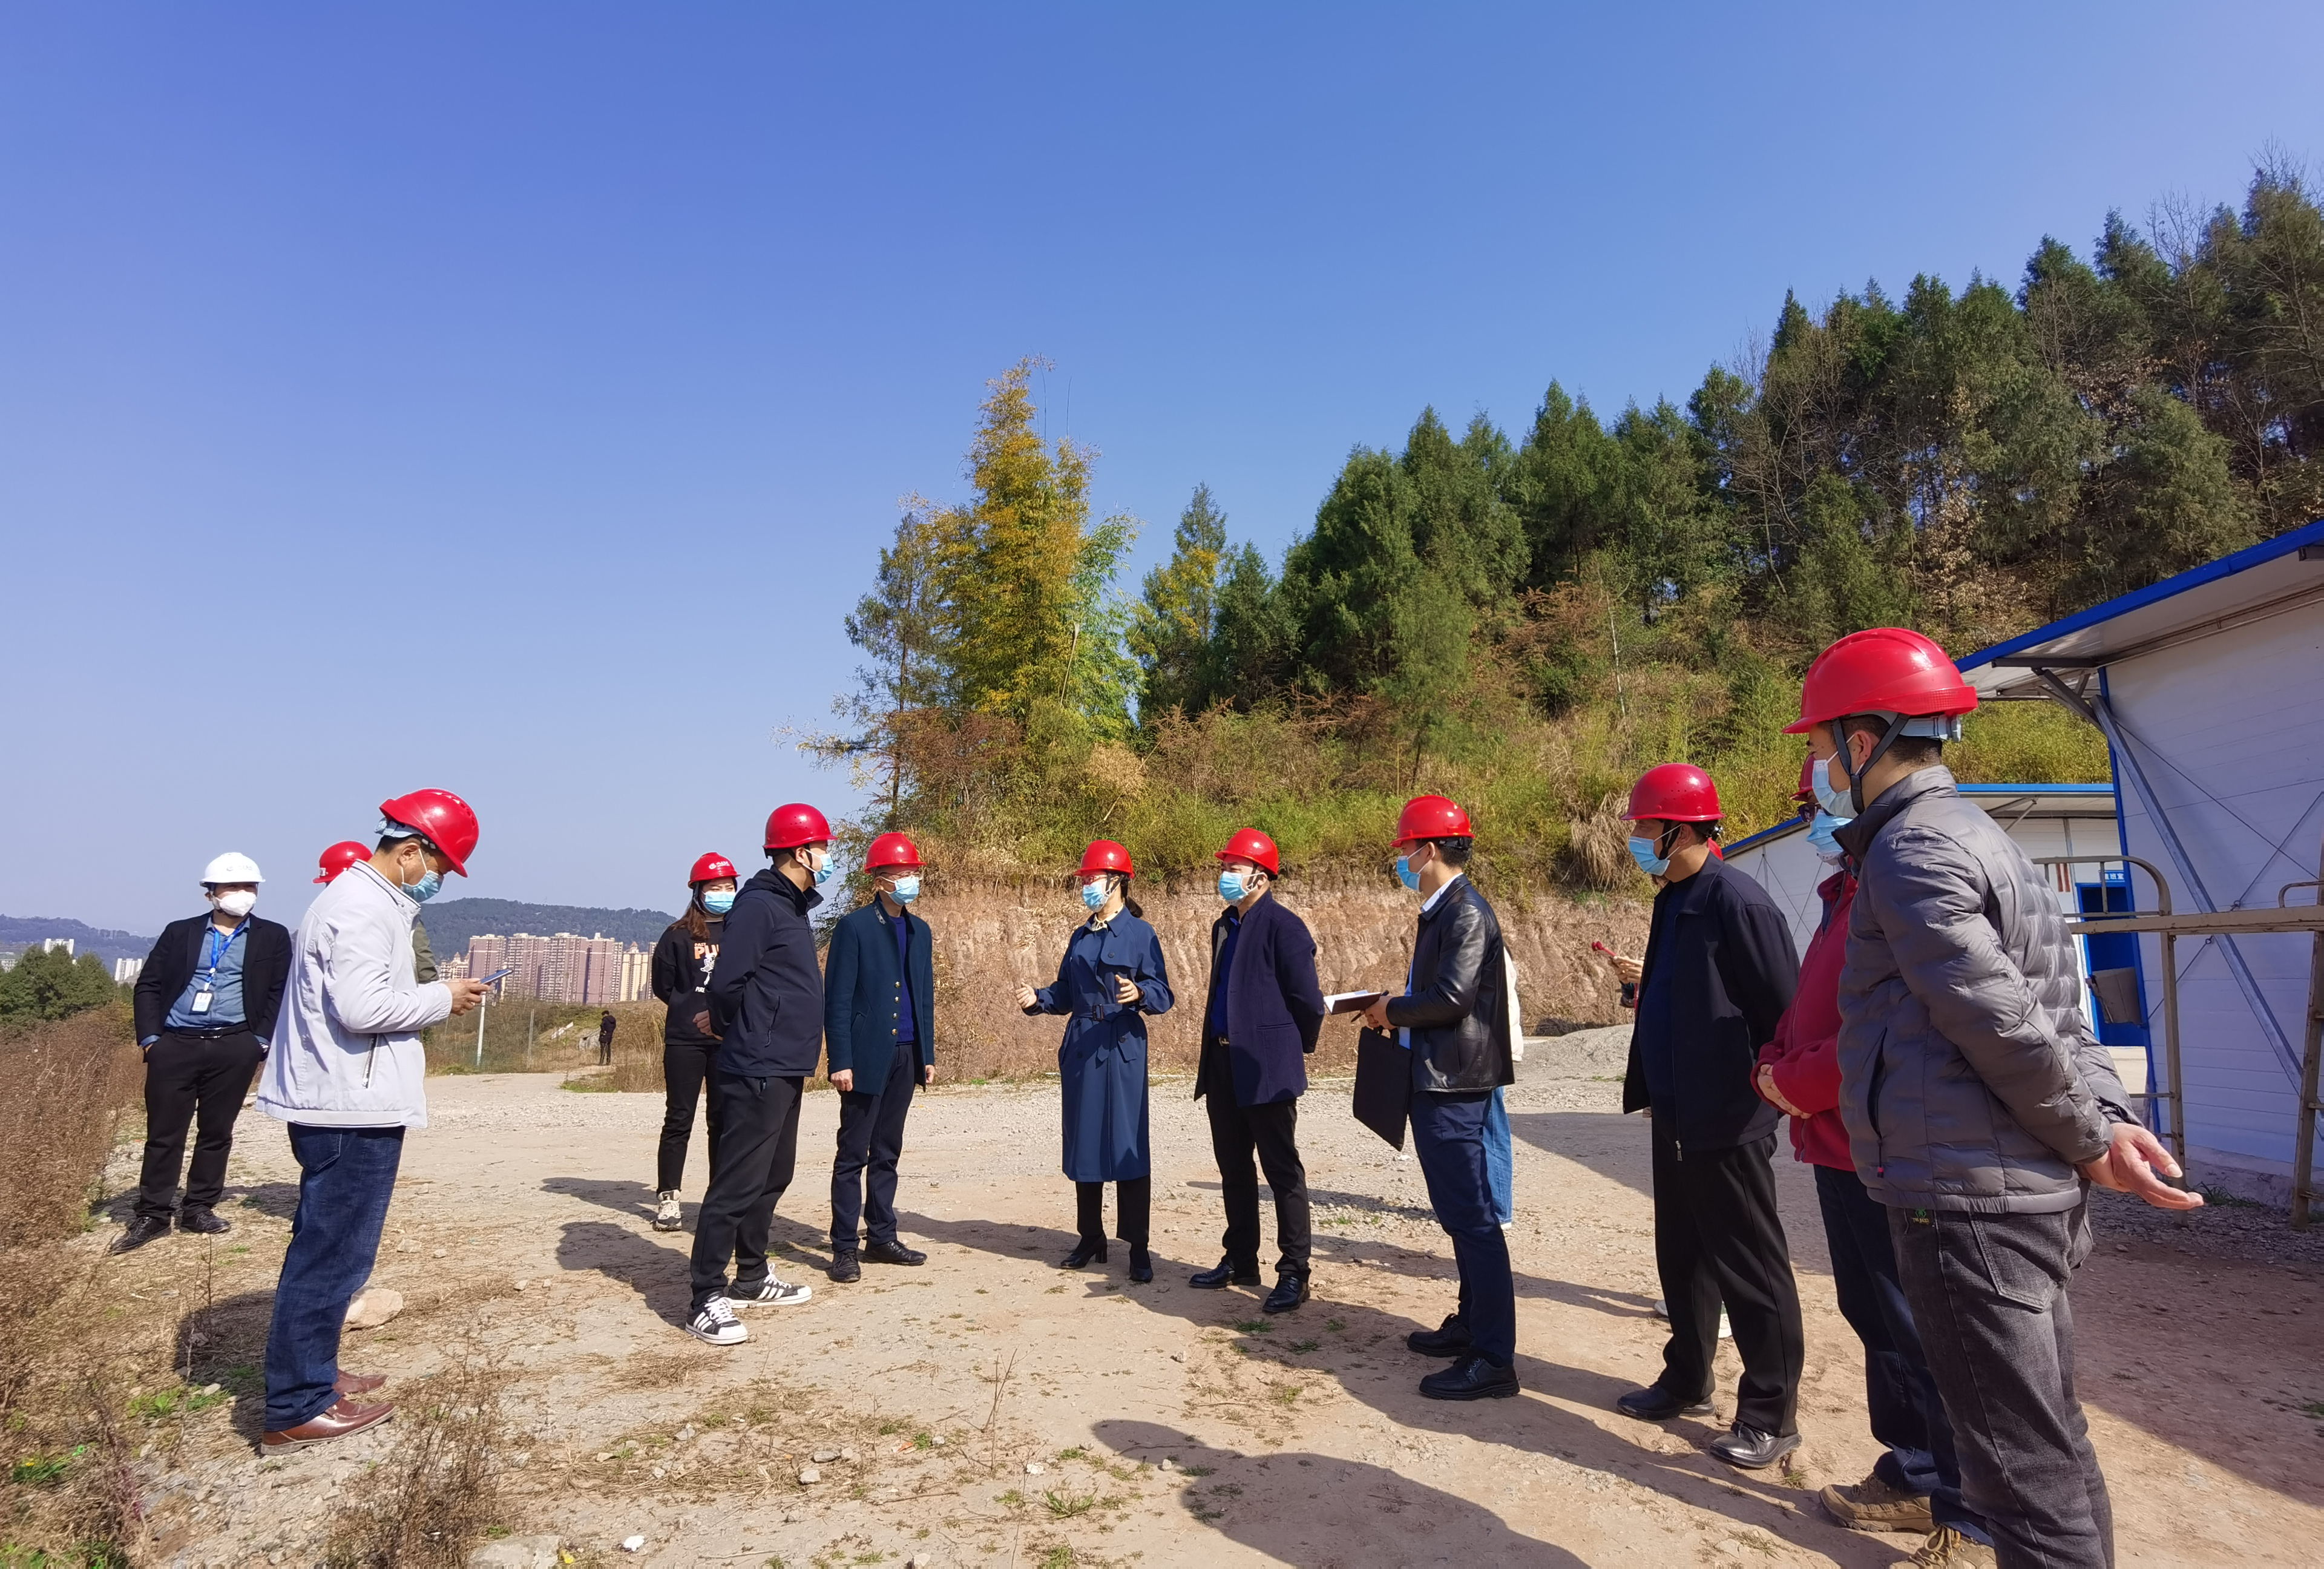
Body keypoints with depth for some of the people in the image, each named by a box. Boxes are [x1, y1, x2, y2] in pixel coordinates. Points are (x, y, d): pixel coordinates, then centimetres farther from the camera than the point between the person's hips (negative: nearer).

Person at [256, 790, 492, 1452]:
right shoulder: (364, 908, -18)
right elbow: (363, 1006, -26)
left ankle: (312, 1376, 32)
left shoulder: (361, 898, 15)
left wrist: (431, 998, 7)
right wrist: (442, 998, -14)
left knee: (326, 1250, 20)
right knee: (333, 1255, -3)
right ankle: (296, 1410, 5)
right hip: (353, 1109, -11)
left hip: (339, 1105, 11)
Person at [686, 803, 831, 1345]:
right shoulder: (759, 905, -15)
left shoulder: (792, 906, 15)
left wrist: (795, 1054, 13)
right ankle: (707, 1301, 4)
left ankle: (751, 1279, 30)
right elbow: (726, 983, -21)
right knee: (737, 1184, -4)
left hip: (785, 1071, 10)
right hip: (757, 1072, -10)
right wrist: (739, 1037, -4)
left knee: (773, 1177, 17)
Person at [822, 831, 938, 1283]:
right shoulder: (854, 927, -7)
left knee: (887, 1152, 13)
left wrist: (928, 1054, 11)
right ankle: (845, 1247, 9)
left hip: (905, 1056, 6)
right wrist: (840, 1060, -14)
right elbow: (837, 999, -10)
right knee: (852, 1154, 2)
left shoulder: (919, 930, 11)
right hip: (867, 1057, -6)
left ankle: (881, 1237, 22)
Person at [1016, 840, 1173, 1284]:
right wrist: (1037, 999, -2)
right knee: (1083, 1143, 10)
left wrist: (1139, 993, -28)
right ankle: (1091, 1239, 23)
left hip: (1122, 1049, -6)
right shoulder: (1079, 937, 14)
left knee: (1126, 1144, -3)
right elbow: (1065, 994, 15)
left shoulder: (1139, 933, -4)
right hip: (1080, 1049, 6)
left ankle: (1138, 1248, 6)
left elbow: (1163, 994, -9)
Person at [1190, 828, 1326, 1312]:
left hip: (1266, 1068, -8)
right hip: (1223, 1064, 8)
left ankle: (1295, 1274, 10)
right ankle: (1240, 1260, 29)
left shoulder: (1284, 927, -13)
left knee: (1282, 1171, 0)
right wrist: (1213, 1053, 18)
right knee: (1233, 1168, 16)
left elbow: (1307, 1000, -13)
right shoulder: (1223, 926, 13)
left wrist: (1298, 1049, 0)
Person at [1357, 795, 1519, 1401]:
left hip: (1453, 1084, -11)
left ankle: (1493, 1361, 1)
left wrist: (1391, 1010, -11)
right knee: (1460, 1210, 19)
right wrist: (1393, 1010, 4)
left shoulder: (1467, 912, -16)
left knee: (1471, 1216, -6)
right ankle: (1470, 1325, 32)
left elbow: (1451, 997, -24)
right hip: (1437, 1078, 11)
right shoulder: (1442, 911, 14)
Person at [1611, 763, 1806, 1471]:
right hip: (1676, 1117, 9)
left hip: (1726, 1122, -9)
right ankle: (1687, 1379, 34)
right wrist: (1647, 1087, 16)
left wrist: (1765, 1089, -12)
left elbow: (1784, 1010, -18)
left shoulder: (1736, 902, -19)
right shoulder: (1674, 901, 10)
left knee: (1750, 1268, 4)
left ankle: (1771, 1413, 18)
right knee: (1681, 1255, 19)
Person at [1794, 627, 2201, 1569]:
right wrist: (2106, 1123, 3)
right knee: (2053, 1445, 20)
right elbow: (2058, 1018, 14)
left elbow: (2005, 1024, -19)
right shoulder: (1979, 838, 16)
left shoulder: (1911, 850, -16)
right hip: (2034, 1197, 10)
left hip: (1966, 1202, -10)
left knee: (2024, 1467, -1)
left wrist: (2089, 1140, -5)